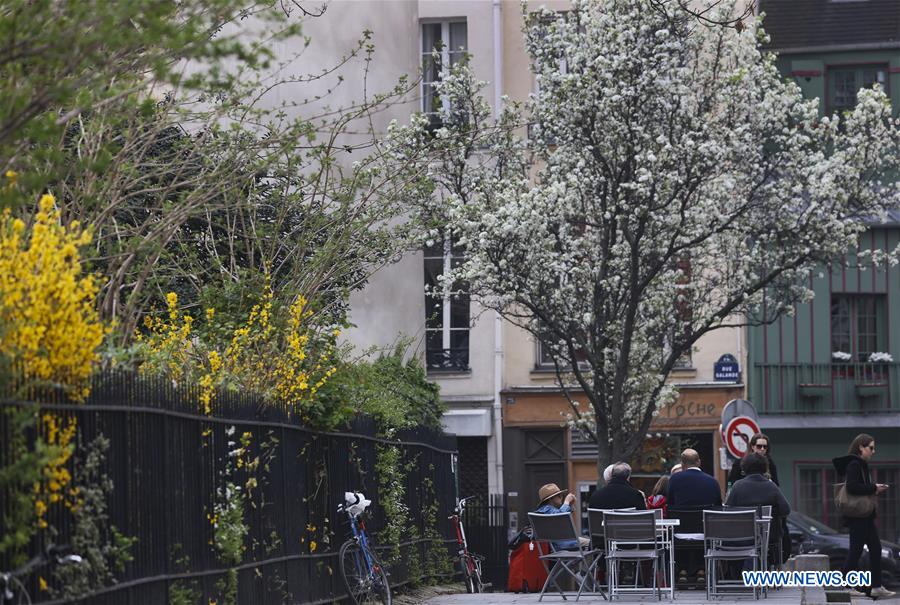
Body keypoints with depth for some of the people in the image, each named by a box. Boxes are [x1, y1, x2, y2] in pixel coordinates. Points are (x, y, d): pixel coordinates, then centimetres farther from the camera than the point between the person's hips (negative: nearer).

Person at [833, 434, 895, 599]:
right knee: (856, 550, -6)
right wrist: (873, 488, -17)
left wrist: (876, 489, 3)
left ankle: (876, 587, 11)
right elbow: (852, 487, -25)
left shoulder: (861, 465, 17)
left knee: (875, 548, 9)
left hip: (865, 515, 10)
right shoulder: (853, 464, -13)